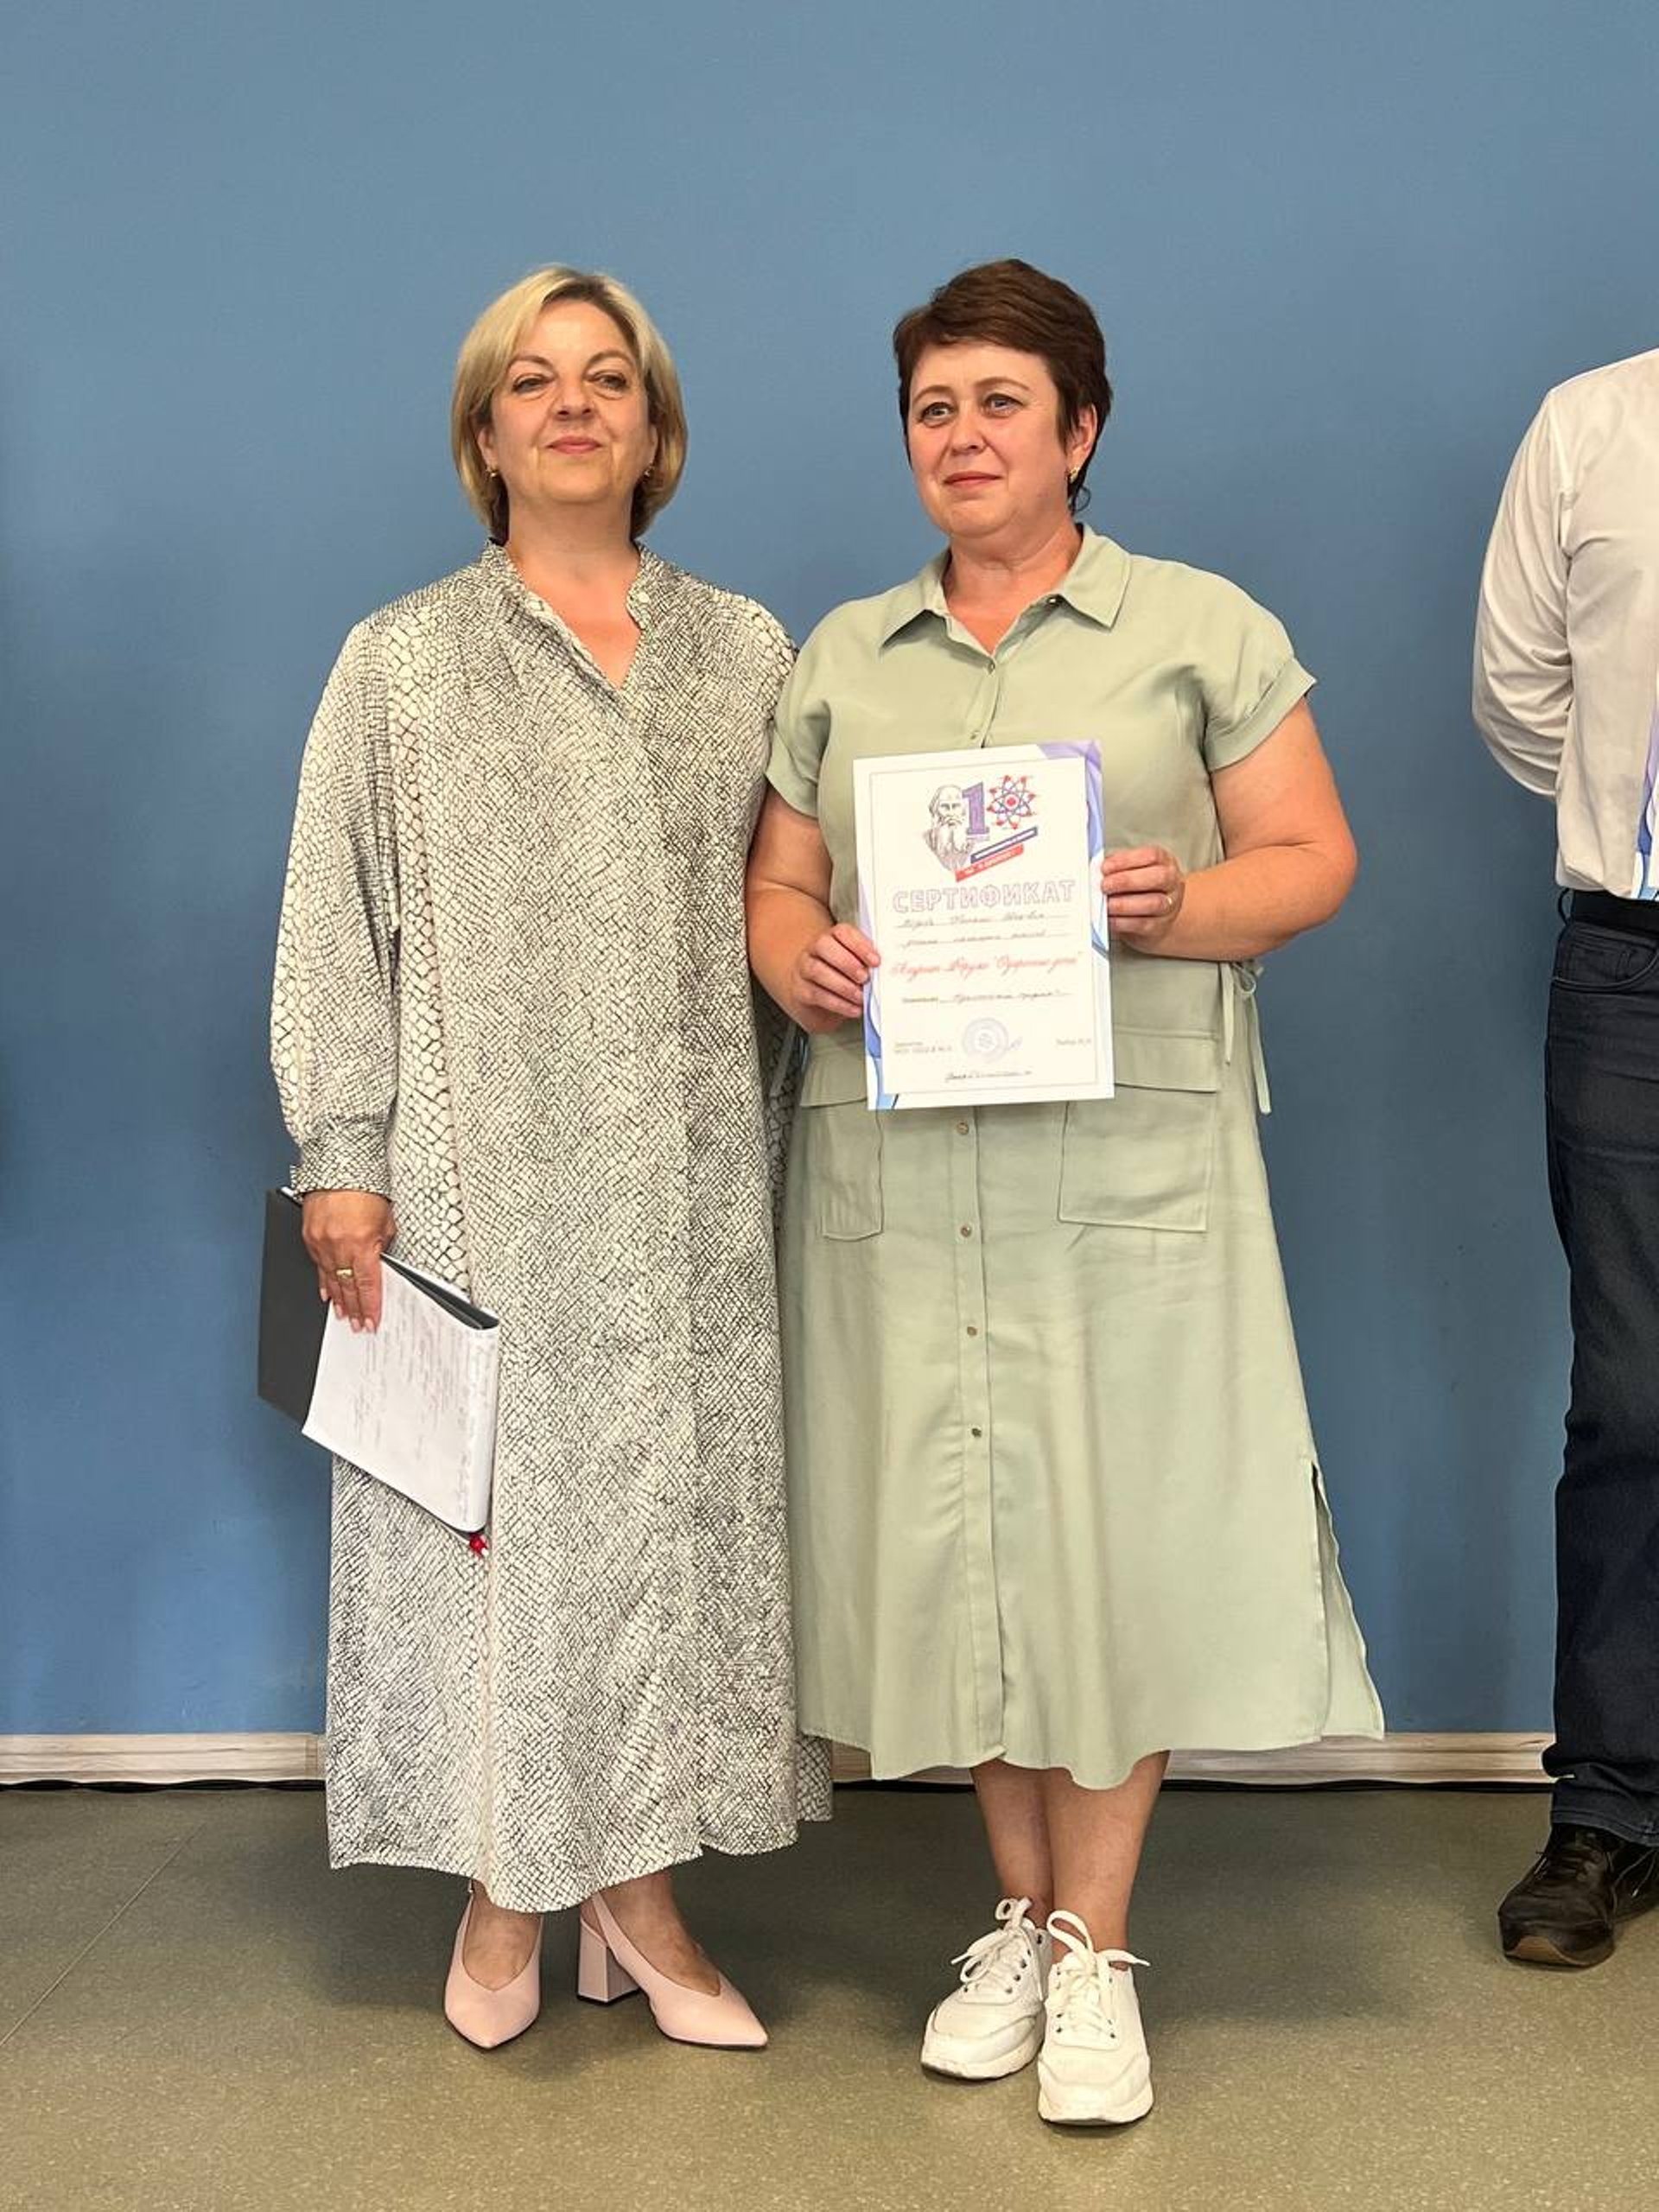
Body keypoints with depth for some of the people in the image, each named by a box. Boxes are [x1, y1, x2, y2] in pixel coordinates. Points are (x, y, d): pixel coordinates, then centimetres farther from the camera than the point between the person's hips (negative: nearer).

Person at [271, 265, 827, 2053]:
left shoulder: (743, 652, 10)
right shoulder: (402, 662, 5)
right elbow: (338, 923, 1)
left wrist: (795, 1119, 2)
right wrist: (342, 1159, -6)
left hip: (688, 1172, 2)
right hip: (486, 1163, -2)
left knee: (673, 1489, 4)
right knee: (499, 1498, 2)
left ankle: (642, 1885, 17)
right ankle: (505, 1892, 17)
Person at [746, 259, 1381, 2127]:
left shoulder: (1201, 627, 6)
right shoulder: (839, 658, 16)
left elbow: (1312, 857, 3)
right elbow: (779, 884, 15)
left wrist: (1178, 906, -16)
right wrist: (801, 963, -8)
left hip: (1126, 1162, -3)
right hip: (898, 1172, 3)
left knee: (1116, 1524, -2)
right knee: (950, 1529, 6)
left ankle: (1096, 1951, 13)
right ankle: (1020, 1917, 24)